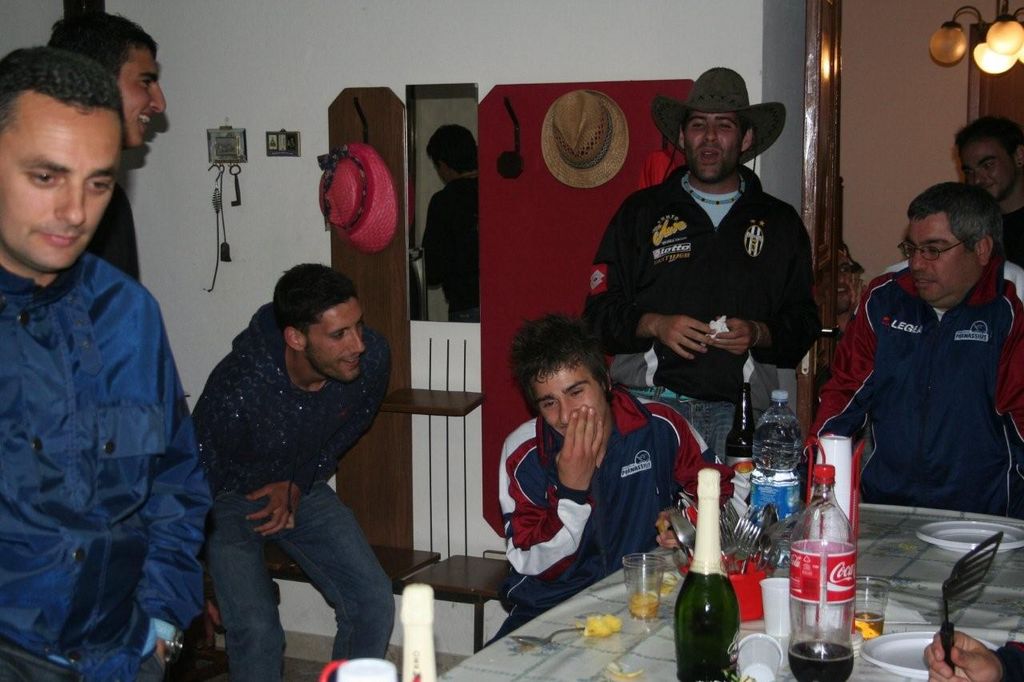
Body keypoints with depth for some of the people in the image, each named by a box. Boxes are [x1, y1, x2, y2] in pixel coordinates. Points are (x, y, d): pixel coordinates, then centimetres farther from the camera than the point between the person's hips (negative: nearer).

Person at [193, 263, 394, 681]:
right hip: (228, 496, -4)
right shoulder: (236, 391, -36)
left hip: (300, 487, 5)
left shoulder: (372, 358, -22)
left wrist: (300, 482, -7)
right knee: (256, 631, -20)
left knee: (373, 603, -6)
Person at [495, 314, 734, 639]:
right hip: (550, 609, 1)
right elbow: (533, 568, -7)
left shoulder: (661, 427, -6)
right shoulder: (523, 453, -7)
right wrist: (572, 492, -19)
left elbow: (723, 493, 9)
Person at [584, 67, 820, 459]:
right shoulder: (641, 212, 11)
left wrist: (759, 334, -8)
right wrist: (653, 324, -10)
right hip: (648, 408, 0)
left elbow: (804, 324, 12)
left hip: (737, 412, 1)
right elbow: (600, 311, 7)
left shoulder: (780, 223, 14)